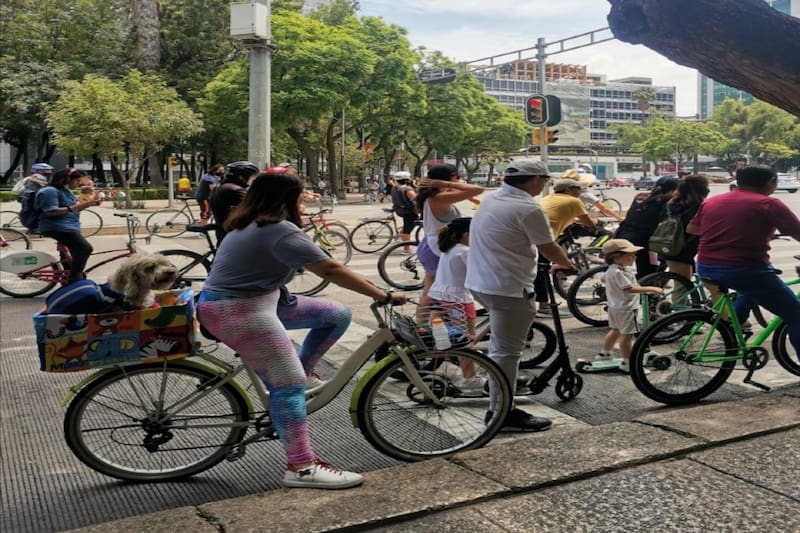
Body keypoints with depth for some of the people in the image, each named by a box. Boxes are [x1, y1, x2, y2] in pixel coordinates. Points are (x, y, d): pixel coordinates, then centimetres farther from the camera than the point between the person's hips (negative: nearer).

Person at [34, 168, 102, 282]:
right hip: (58, 228, -11)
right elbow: (51, 212, -23)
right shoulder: (50, 191, -14)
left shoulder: (66, 191, 17)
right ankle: (74, 279, -15)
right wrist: (73, 207, -27)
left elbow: (73, 209, 20)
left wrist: (90, 203, 5)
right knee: (85, 248, -21)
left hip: (69, 227, 11)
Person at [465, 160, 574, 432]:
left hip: (481, 282, 10)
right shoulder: (528, 209, -17)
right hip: (508, 288, -10)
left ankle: (499, 405, 30)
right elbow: (549, 249, -8)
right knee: (507, 351, -1)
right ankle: (502, 413, 7)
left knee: (500, 345, 21)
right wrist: (568, 264, 13)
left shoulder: (491, 199, 11)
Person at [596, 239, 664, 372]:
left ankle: (604, 353, 36)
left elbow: (604, 279, 26)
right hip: (625, 308, -11)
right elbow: (630, 289, -30)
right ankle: (628, 363, 0)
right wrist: (651, 289, -31)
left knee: (615, 330, 24)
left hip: (614, 306, 11)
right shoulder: (618, 272, -25)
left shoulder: (611, 270, 7)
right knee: (627, 335, -5)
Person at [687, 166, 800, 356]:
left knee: (752, 289, 36)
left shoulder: (711, 201, 12)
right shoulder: (768, 204, -5)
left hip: (706, 268, 7)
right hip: (744, 270, -7)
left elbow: (691, 229, 25)